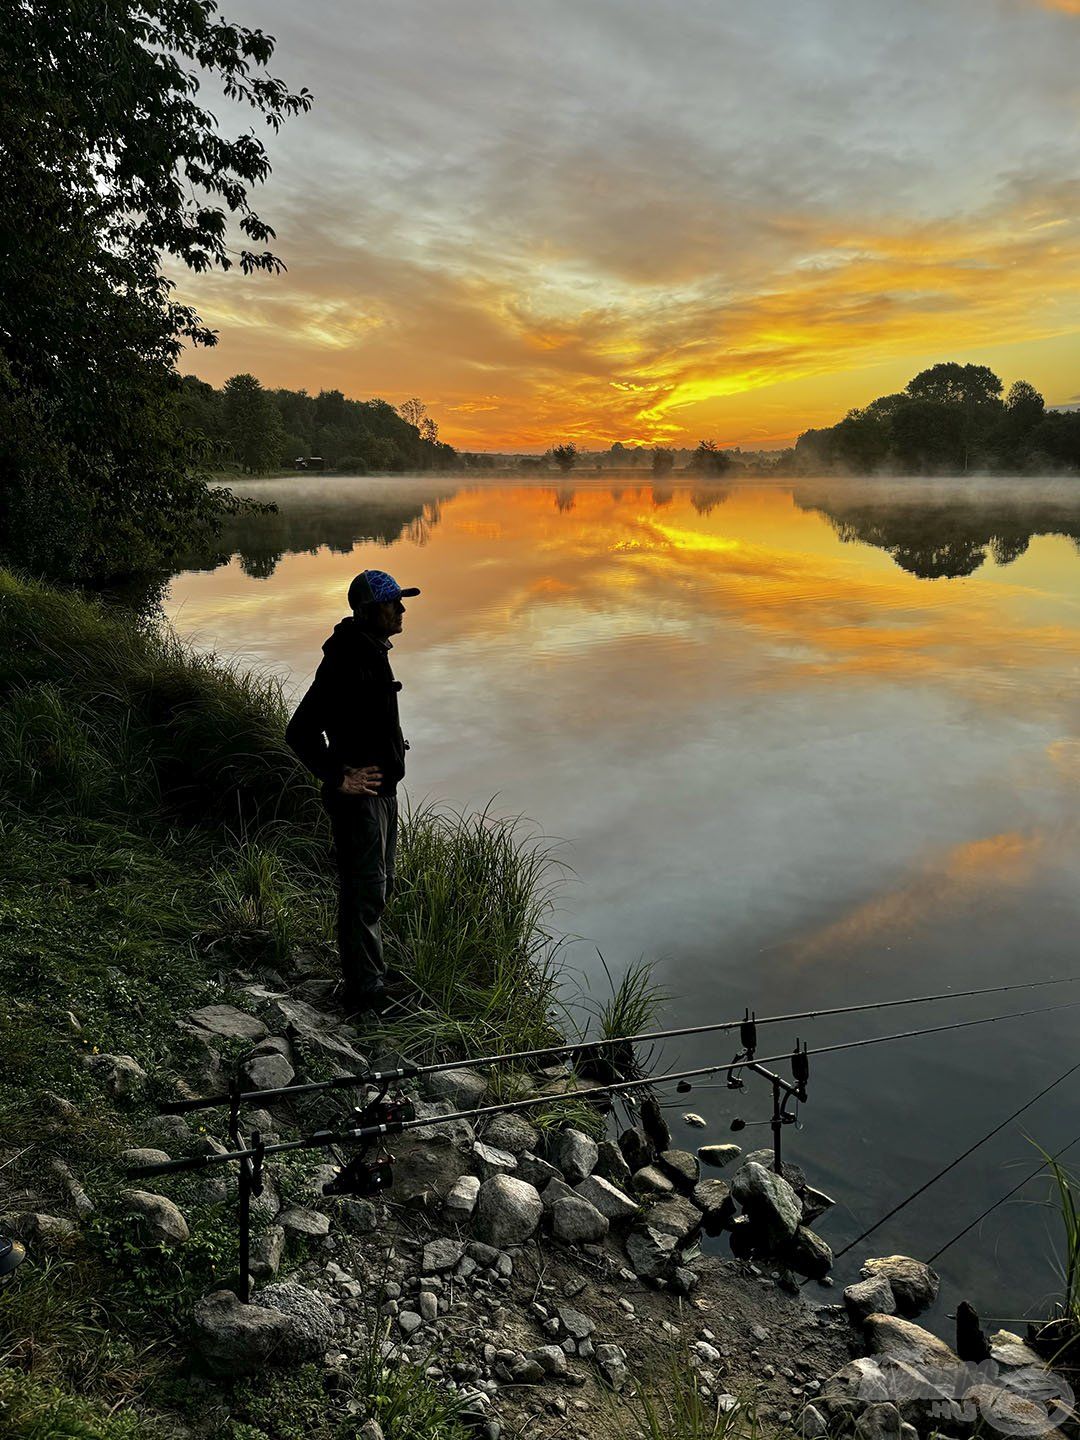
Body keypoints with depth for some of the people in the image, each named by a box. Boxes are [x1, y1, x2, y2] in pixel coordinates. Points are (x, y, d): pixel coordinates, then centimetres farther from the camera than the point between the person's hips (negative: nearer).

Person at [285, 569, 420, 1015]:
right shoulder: (346, 661, -22)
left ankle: (369, 981, 32)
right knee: (364, 893, -4)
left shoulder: (372, 652, 11)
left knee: (378, 888, 18)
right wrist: (339, 779, -21)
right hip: (358, 795, -11)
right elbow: (299, 732, -25)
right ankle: (364, 994, 6)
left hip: (382, 790, 11)